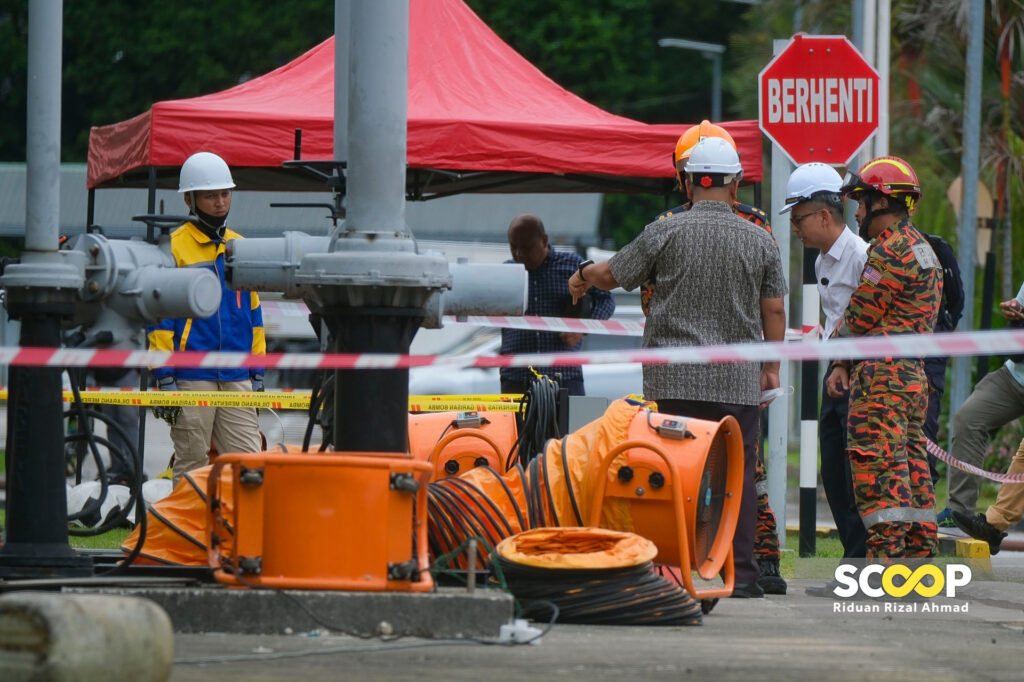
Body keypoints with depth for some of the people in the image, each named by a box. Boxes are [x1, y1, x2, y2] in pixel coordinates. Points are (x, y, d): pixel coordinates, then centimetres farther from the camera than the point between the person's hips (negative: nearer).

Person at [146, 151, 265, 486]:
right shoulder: (174, 248, -1)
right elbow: (160, 317, -3)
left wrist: (258, 370, 17)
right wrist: (164, 376, -9)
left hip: (238, 376, 4)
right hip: (191, 375, -4)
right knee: (191, 461, 0)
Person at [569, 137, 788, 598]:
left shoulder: (665, 232, -2)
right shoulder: (759, 240, 3)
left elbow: (611, 276, 8)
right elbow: (773, 310, 8)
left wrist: (582, 276, 30)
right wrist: (771, 368, 19)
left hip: (676, 377, -1)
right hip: (738, 379, 1)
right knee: (737, 473, 4)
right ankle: (742, 574, 3)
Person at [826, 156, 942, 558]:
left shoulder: (890, 252, -13)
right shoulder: (920, 248, 20)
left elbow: (859, 321, -10)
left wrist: (833, 341, 13)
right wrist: (842, 365, 11)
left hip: (882, 380, -10)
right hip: (914, 377, 10)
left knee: (879, 479, -11)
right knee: (912, 476, 11)